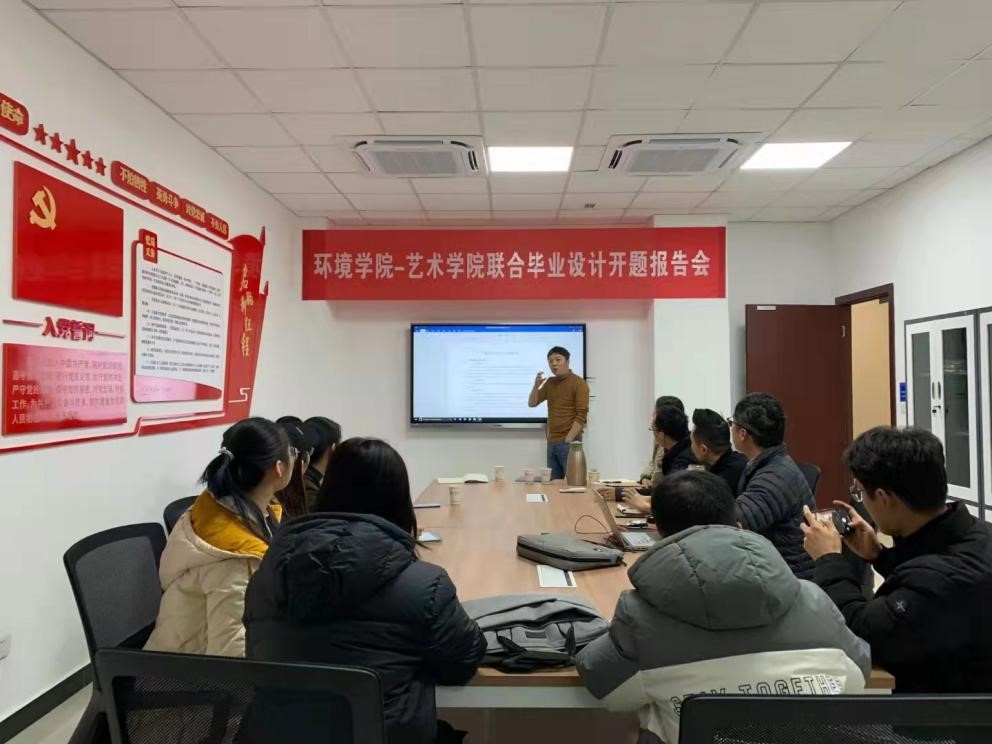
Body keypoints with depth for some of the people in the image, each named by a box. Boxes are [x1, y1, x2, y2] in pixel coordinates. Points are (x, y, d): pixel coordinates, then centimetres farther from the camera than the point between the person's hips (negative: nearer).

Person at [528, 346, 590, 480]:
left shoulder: (579, 383, -7)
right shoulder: (549, 383, 13)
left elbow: (581, 415, -14)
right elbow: (532, 403, 13)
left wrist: (568, 440, -18)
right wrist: (536, 386, -6)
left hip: (569, 442, -6)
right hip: (552, 442, 7)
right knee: (553, 481, 8)